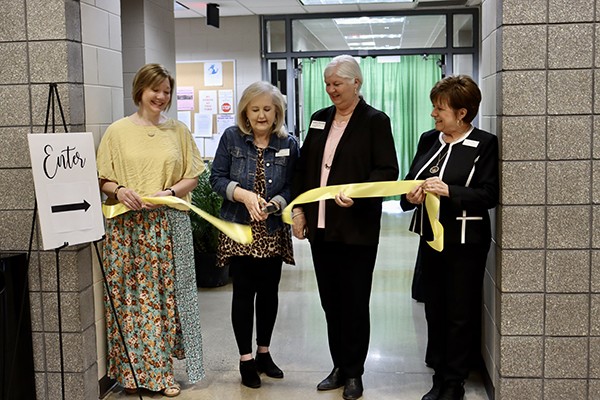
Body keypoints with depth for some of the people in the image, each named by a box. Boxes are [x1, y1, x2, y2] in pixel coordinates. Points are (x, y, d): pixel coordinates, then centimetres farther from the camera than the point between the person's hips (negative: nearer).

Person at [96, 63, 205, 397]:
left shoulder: (178, 130, 9)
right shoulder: (118, 131, 5)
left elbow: (193, 177, 9)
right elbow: (102, 179, 5)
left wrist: (168, 192, -8)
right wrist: (118, 190, -14)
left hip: (169, 225, 1)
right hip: (127, 226, -1)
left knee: (165, 295, 2)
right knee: (129, 297, 0)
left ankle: (161, 372, 13)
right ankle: (131, 371, 13)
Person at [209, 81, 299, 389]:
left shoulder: (288, 143, -2)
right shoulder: (231, 137, -3)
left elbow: (292, 187, -2)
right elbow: (217, 178, -4)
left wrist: (273, 204, -21)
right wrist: (243, 195, -20)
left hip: (273, 231, 2)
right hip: (239, 229, -2)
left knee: (269, 292, 11)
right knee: (243, 293, 1)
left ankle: (264, 353, 28)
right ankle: (246, 360, 13)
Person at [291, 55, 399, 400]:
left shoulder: (375, 121, -4)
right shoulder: (320, 119, 13)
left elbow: (388, 171, -10)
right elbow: (304, 167, 16)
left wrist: (357, 194, -24)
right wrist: (299, 209, 8)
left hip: (357, 229, -6)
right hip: (320, 227, 6)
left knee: (355, 304, 4)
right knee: (331, 302, 12)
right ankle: (339, 367, 26)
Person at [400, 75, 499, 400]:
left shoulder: (485, 145, -9)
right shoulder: (429, 140, 8)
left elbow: (490, 195, -15)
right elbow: (410, 179, 9)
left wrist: (449, 191, -26)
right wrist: (411, 195, -13)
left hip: (465, 242, -6)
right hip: (431, 237, 6)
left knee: (460, 313, 4)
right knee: (434, 309, 12)